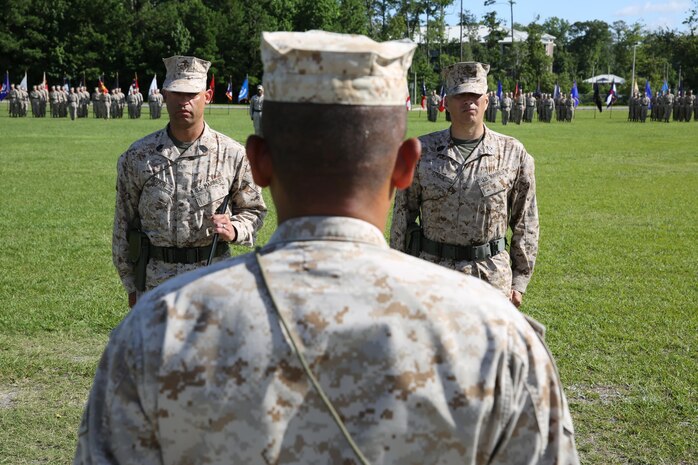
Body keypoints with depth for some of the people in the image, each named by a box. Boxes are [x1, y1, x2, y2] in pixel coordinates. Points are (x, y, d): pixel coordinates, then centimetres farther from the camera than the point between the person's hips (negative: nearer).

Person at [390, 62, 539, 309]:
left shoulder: (513, 153, 0)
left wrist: (519, 279, 3)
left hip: (492, 275, 0)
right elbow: (403, 213, 5)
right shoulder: (421, 151, 0)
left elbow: (526, 221, 5)